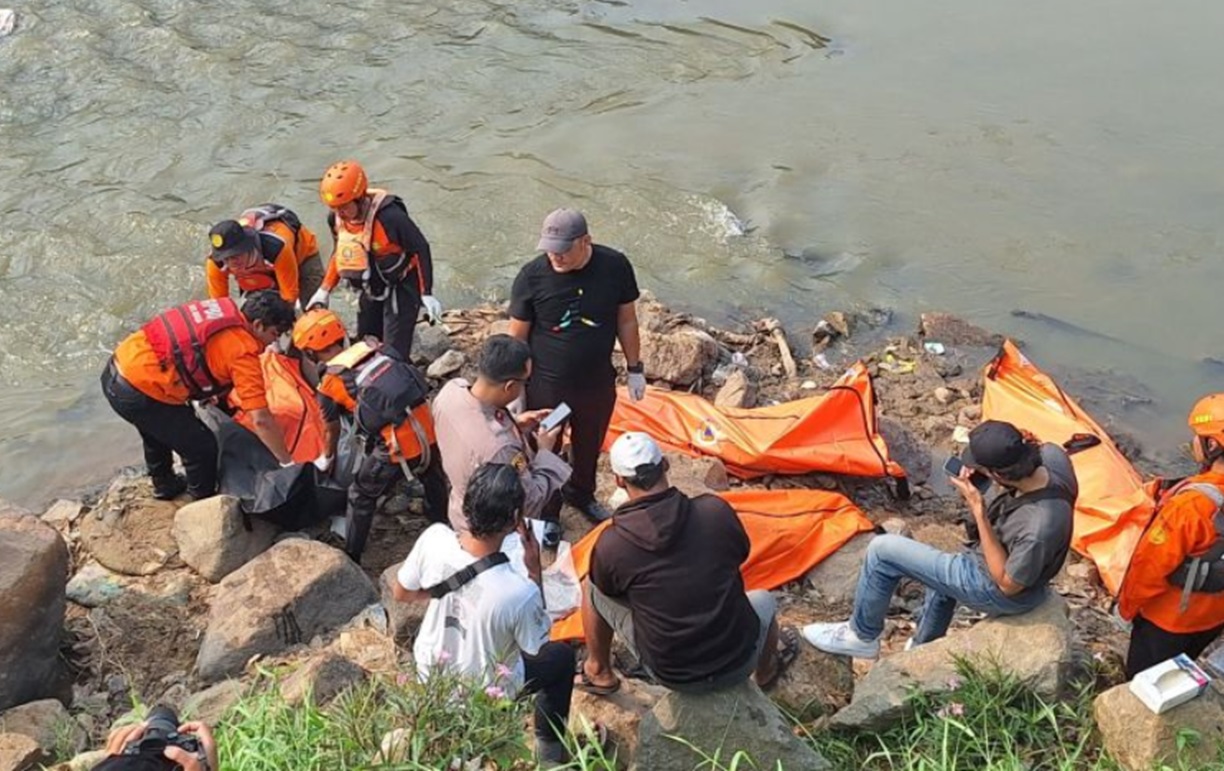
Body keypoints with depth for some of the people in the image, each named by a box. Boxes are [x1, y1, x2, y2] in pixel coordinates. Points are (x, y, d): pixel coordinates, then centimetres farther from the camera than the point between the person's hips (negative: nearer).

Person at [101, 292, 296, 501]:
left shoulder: (222, 308, 8)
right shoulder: (243, 352, -14)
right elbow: (261, 420, -16)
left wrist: (204, 390, 36)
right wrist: (288, 463, -7)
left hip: (116, 371, 9)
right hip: (138, 393, -9)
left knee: (157, 430, 35)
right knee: (202, 447, 8)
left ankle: (165, 485, 57)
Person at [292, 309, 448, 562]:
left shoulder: (329, 385, 2)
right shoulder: (374, 347, 11)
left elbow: (332, 431, 18)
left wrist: (328, 458, 40)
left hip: (398, 445, -4)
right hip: (428, 428, 5)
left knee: (361, 498, 21)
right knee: (434, 483, 32)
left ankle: (351, 560, 32)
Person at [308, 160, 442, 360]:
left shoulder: (389, 216, -31)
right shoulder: (336, 218, -9)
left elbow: (420, 249, -21)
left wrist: (426, 294, -21)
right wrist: (324, 290, 9)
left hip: (400, 287, -7)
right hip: (371, 289, 7)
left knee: (394, 352, -12)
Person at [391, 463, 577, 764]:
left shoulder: (434, 539, -29)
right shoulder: (519, 592, -39)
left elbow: (401, 593, -8)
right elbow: (536, 646, -15)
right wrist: (534, 570, -19)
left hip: (429, 670, 4)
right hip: (484, 695, -4)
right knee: (562, 656, 23)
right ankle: (549, 749, 37)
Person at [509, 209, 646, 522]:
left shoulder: (615, 266, -16)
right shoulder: (532, 276, -21)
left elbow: (626, 320, -1)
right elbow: (517, 336, -10)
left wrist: (635, 369, 5)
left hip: (598, 383, 3)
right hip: (546, 386, -2)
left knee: (589, 446, 26)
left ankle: (581, 493, 54)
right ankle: (546, 512, 42)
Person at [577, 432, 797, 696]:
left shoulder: (611, 545, -20)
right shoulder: (716, 510, -17)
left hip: (670, 676, -1)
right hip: (737, 665, 1)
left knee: (592, 587, 16)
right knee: (763, 599, 35)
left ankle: (599, 673, 36)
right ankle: (766, 671, 60)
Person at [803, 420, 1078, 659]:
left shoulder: (1039, 528, -41)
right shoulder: (1052, 454, -22)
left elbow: (1008, 584, -25)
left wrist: (979, 511, -32)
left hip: (996, 592, -8)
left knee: (883, 551, -5)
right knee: (941, 578, 36)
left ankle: (862, 636, 17)